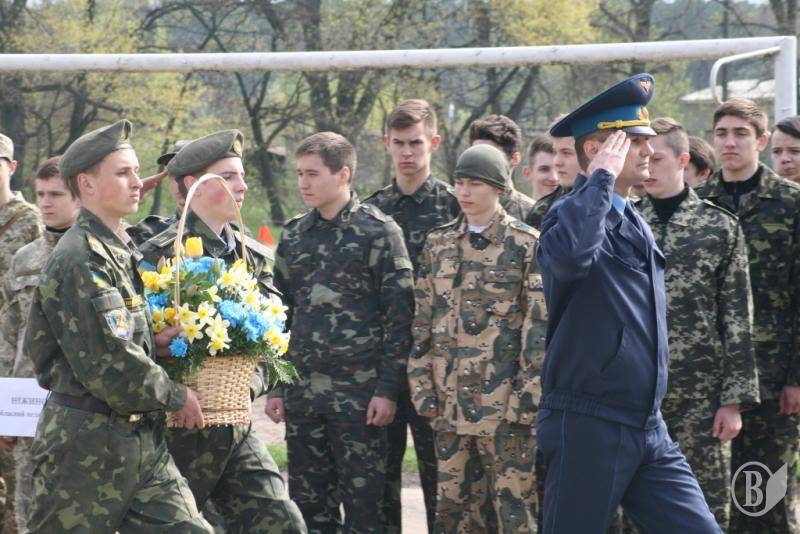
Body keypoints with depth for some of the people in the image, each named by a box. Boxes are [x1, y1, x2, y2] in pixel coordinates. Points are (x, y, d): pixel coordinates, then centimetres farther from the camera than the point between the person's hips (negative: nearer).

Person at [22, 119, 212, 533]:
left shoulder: (120, 252, 15)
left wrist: (152, 344, 6)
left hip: (141, 439, 9)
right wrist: (176, 396, -10)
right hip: (87, 445, -9)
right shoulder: (80, 259, -16)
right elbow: (110, 365, -21)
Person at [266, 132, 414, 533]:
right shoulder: (293, 235, 12)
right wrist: (275, 387, 11)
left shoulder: (379, 232, -3)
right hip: (302, 392, 5)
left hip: (359, 393, -5)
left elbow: (399, 316, -6)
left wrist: (387, 389, -11)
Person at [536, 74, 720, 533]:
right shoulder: (572, 214, -11)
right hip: (587, 427, -8)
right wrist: (602, 177, -24)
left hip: (650, 430, 8)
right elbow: (568, 253, -37)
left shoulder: (638, 226, 16)